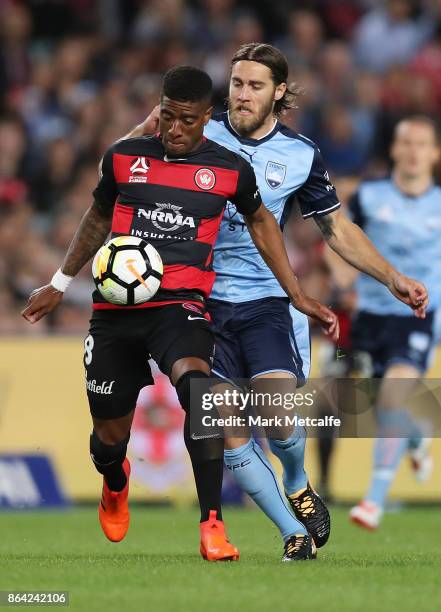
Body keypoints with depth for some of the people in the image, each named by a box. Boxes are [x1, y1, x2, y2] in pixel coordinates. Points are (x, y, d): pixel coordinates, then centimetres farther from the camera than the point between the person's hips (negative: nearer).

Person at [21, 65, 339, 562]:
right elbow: (98, 217, 23)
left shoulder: (230, 170, 2)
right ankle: (115, 485, 49)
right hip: (115, 309, 2)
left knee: (196, 385, -34)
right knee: (110, 434, 8)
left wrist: (299, 298, 17)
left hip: (180, 303, -2)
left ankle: (212, 525, -32)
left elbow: (261, 224, 20)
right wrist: (59, 284, 29)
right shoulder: (124, 158, 5)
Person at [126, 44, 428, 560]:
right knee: (227, 434, -7)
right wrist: (149, 129, -17)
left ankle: (298, 486, 14)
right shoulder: (199, 135, 1)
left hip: (265, 302, 0)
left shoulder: (301, 157, 4)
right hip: (201, 301, 0)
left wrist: (392, 279, 6)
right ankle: (294, 533, 6)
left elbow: (337, 230, 14)